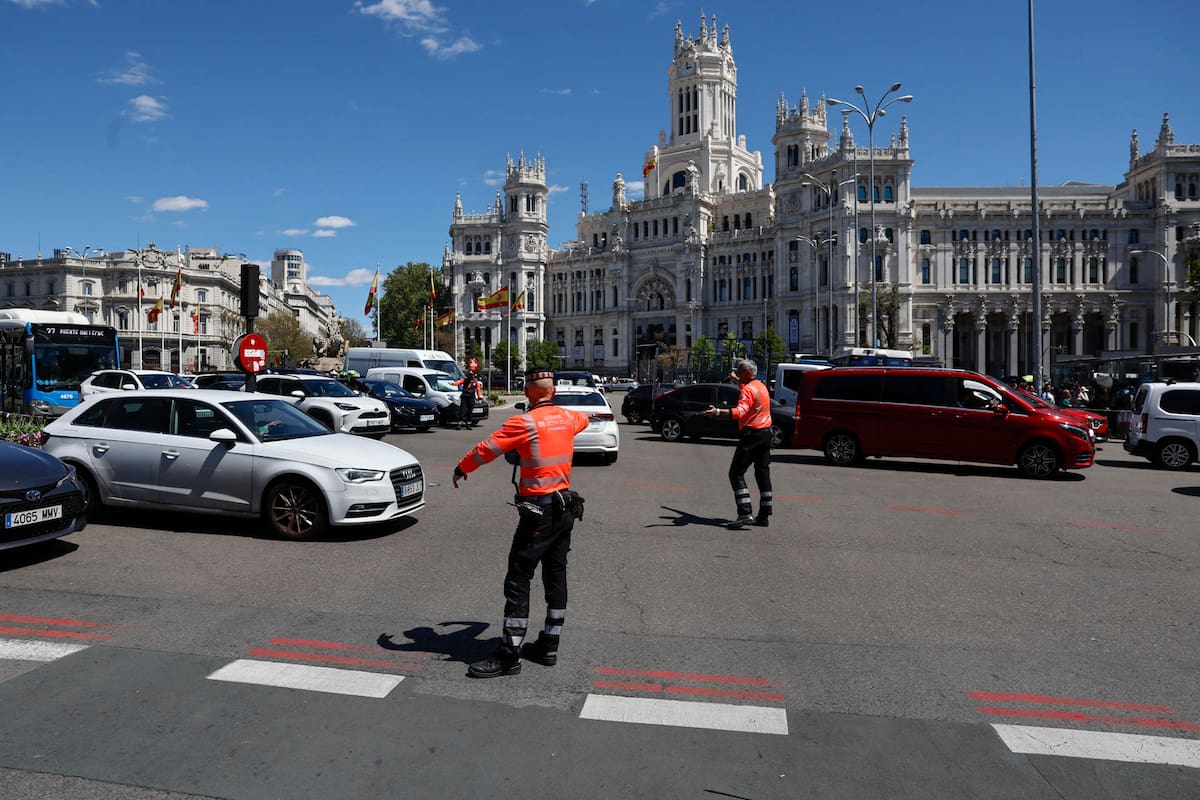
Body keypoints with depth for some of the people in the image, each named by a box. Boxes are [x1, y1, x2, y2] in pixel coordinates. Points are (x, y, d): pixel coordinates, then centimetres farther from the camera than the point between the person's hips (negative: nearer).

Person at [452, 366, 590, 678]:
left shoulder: (524, 423, -15)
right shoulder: (567, 418, 5)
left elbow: (485, 449, -12)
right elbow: (584, 419, 30)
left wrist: (461, 468, 6)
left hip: (539, 512, -8)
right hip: (566, 508, 8)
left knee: (518, 580, -3)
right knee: (555, 576, 14)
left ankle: (509, 656, 0)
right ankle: (549, 646, 24)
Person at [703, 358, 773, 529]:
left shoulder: (748, 390, -14)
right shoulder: (761, 386, 16)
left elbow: (740, 411, -32)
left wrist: (718, 412, -44)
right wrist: (737, 380, 57)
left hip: (752, 434, -10)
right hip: (766, 433, 10)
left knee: (736, 473, -7)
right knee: (763, 474, 11)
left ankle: (745, 513, -17)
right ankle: (764, 516, 14)